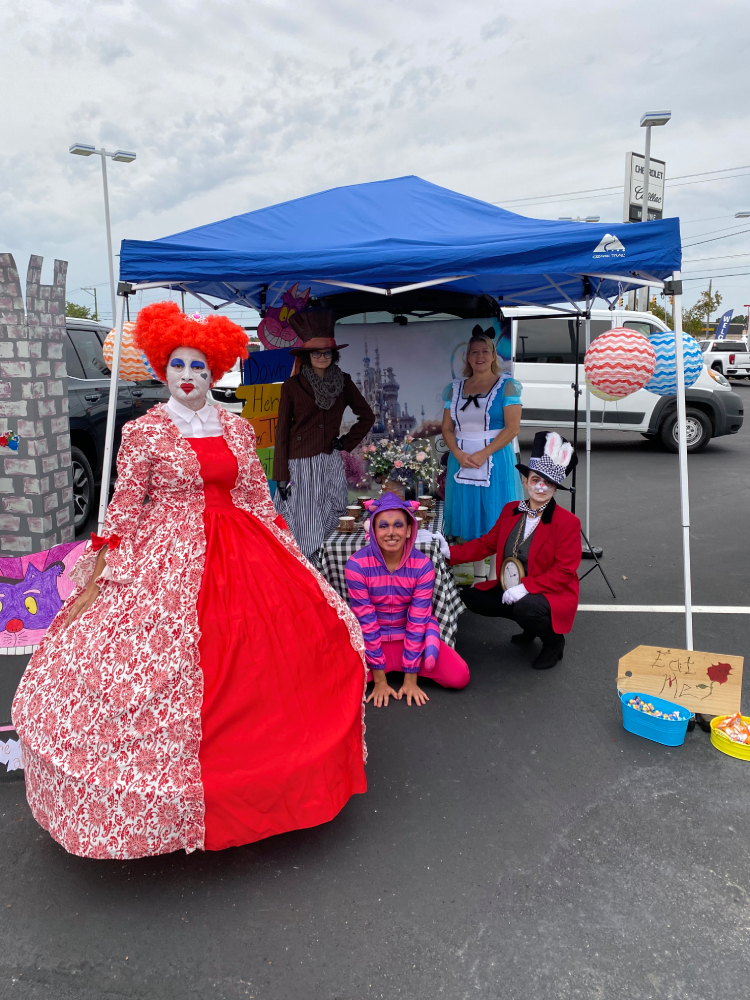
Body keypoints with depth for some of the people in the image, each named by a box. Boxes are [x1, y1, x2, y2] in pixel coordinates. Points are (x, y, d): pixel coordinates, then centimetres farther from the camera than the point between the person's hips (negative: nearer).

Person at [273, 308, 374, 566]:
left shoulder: (343, 382, 6)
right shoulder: (293, 386, -3)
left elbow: (367, 416, 17)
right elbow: (282, 431, -3)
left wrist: (347, 443, 5)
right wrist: (281, 477, -6)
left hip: (331, 464, 4)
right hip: (300, 465, -3)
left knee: (331, 529, 9)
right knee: (304, 531, -3)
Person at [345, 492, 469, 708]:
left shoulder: (423, 565, -17)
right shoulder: (356, 565, -21)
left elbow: (417, 621, -15)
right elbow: (366, 621, -18)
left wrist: (410, 679, -15)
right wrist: (379, 680, -16)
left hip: (412, 635, 1)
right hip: (371, 639, -1)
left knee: (459, 677, -16)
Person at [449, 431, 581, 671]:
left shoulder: (567, 522, -14)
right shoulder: (510, 511, 3)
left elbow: (564, 572, -19)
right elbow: (486, 544, 7)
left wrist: (525, 588, -29)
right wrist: (449, 552, -5)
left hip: (551, 595, -7)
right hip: (510, 592, 7)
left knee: (525, 608, -36)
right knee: (470, 596, -1)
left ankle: (553, 640, 1)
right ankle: (531, 623, 16)